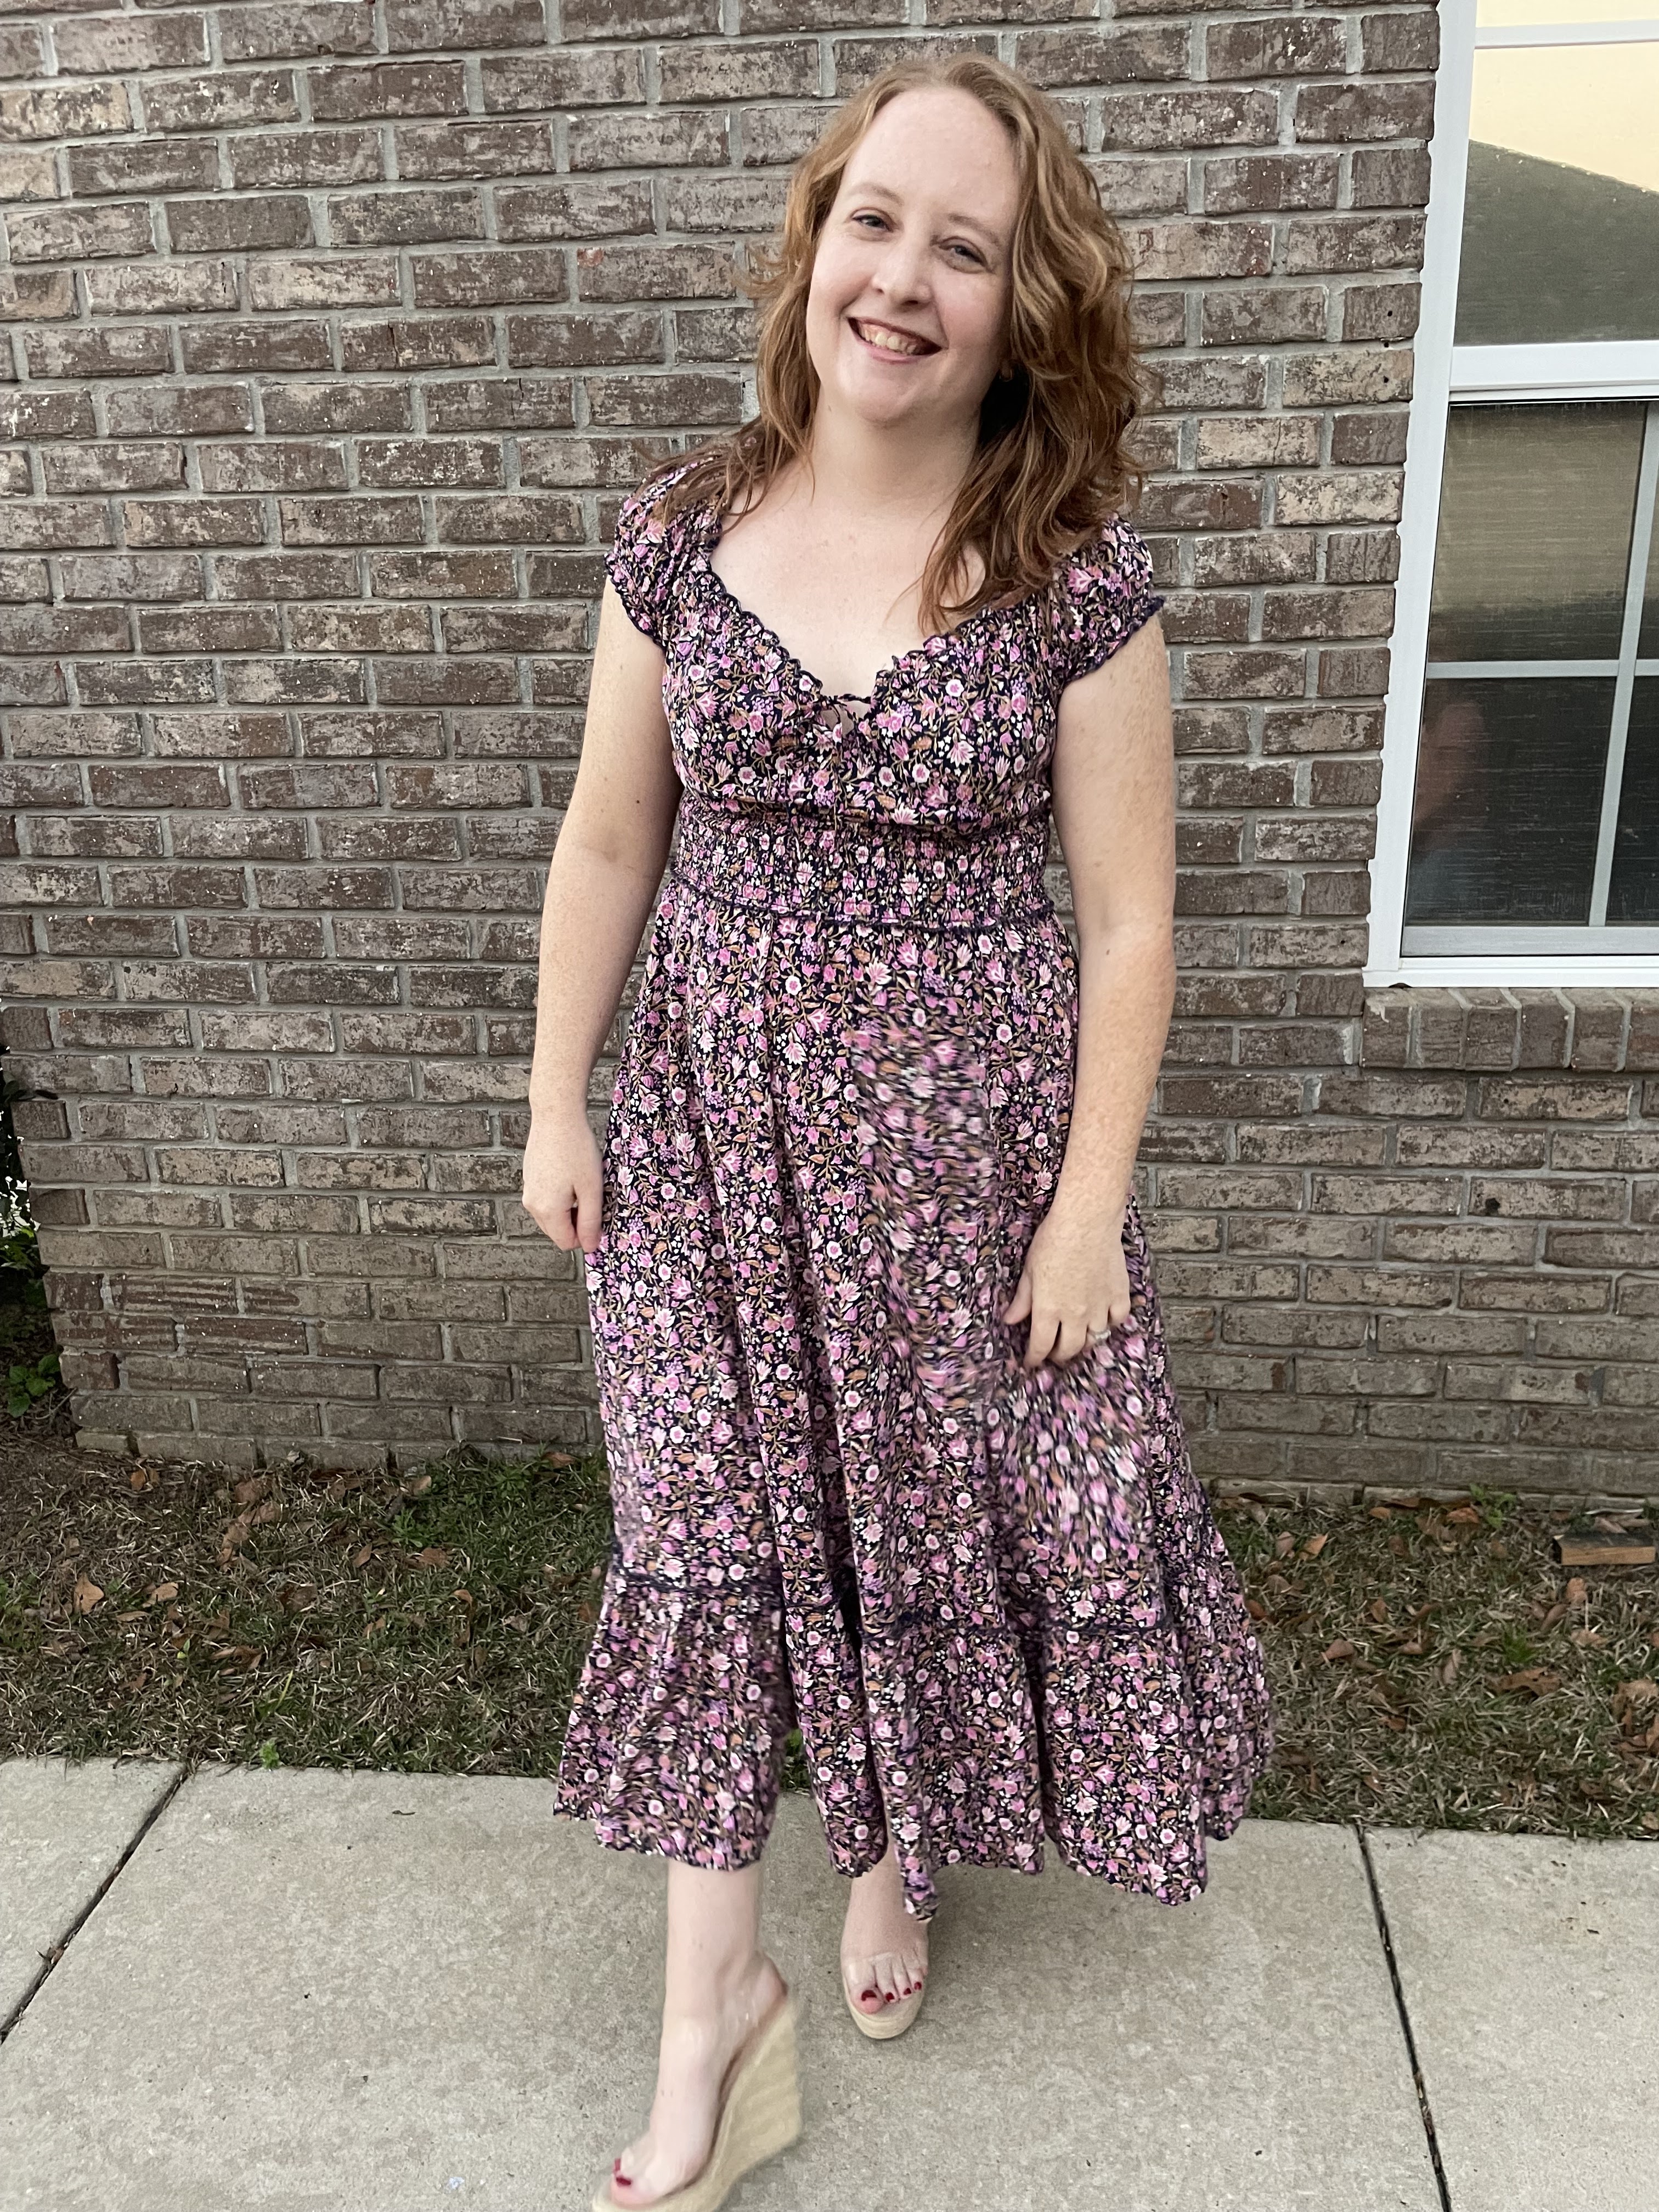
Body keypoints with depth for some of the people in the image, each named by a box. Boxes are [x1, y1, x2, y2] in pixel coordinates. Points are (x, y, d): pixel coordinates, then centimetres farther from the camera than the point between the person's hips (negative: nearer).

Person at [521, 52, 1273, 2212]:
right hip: (716, 1113, 2)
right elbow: (608, 844, 4)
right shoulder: (682, 529, -2)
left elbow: (1125, 914, -7)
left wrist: (1090, 1198, -7)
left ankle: (898, 1847, 45)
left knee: (942, 1505, 13)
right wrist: (560, 1103, 5)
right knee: (705, 1526, 6)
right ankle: (716, 1995, 25)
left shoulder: (1080, 573, -9)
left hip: (971, 1126, -1)